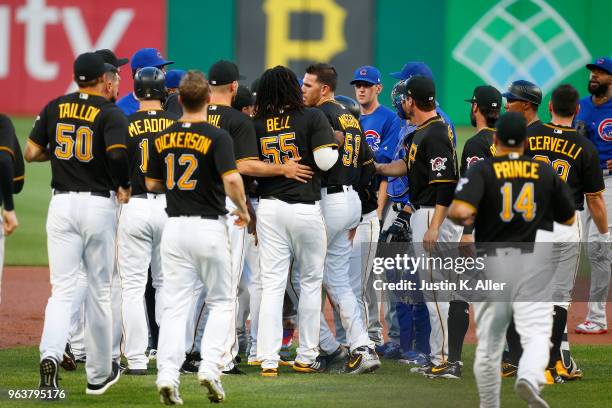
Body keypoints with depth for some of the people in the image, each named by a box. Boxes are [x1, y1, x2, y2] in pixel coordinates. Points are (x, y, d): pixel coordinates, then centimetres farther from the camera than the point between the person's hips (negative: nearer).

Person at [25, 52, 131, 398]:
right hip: (99, 204, -3)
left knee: (63, 288, 2)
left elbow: (31, 153, 8)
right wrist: (124, 186, -6)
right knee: (100, 290, 10)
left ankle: (51, 355, -24)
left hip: (62, 203, 3)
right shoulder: (111, 113, -7)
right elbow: (117, 152, -23)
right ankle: (99, 374, 18)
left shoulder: (55, 108, 6)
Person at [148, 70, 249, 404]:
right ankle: (210, 367, -4)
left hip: (174, 227, 4)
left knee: (175, 305, 4)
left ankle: (167, 375, -7)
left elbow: (152, 183, 12)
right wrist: (243, 210, -4)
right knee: (221, 301, 11)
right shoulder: (216, 137, -11)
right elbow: (231, 180, -21)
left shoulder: (163, 139, 4)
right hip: (209, 227, -3)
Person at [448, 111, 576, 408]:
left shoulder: (481, 170, -5)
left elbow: (460, 212, -21)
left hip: (491, 261, 0)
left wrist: (457, 216, 2)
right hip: (534, 261, 0)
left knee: (488, 343, 12)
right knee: (537, 332, -9)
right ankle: (530, 378, -39)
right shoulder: (546, 172, 3)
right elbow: (569, 219, 14)